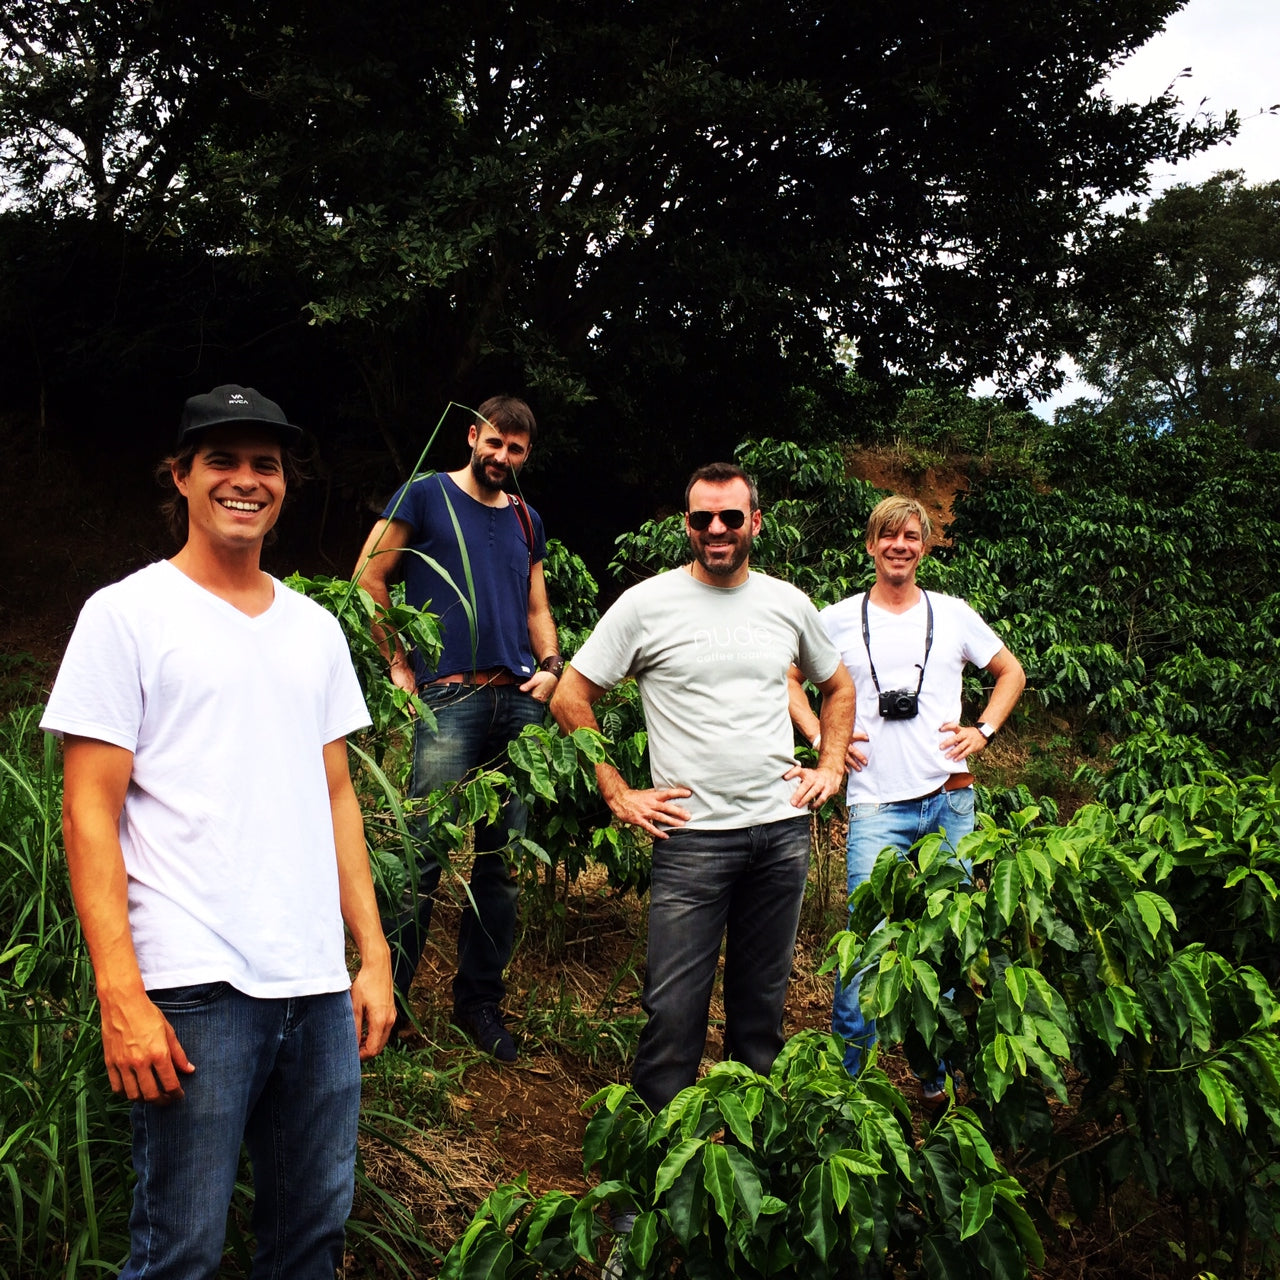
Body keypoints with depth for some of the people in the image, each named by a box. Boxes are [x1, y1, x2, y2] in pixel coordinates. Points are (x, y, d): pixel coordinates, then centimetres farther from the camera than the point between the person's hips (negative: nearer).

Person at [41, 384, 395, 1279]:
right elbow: (90, 812, -6)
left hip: (320, 987, 5)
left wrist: (374, 955, 11)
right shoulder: (127, 615, -2)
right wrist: (120, 994, -13)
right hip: (195, 991, -5)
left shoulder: (315, 628, 14)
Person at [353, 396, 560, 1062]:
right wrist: (400, 664, -2)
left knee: (502, 857, 8)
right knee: (424, 855, -9)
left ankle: (480, 998, 19)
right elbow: (368, 578, 2)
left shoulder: (527, 520, 20)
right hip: (449, 698, -5)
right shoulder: (425, 497, 4)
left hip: (520, 704, 5)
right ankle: (386, 995, 4)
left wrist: (551, 666, 7)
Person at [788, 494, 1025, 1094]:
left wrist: (983, 730, 8)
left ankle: (940, 1072, 22)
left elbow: (1011, 672, 21)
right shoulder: (839, 620, 5)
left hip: (951, 800, 2)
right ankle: (843, 1075, 4)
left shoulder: (953, 614, 9)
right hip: (877, 804, -2)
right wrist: (821, 736, 3)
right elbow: (789, 677, 15)